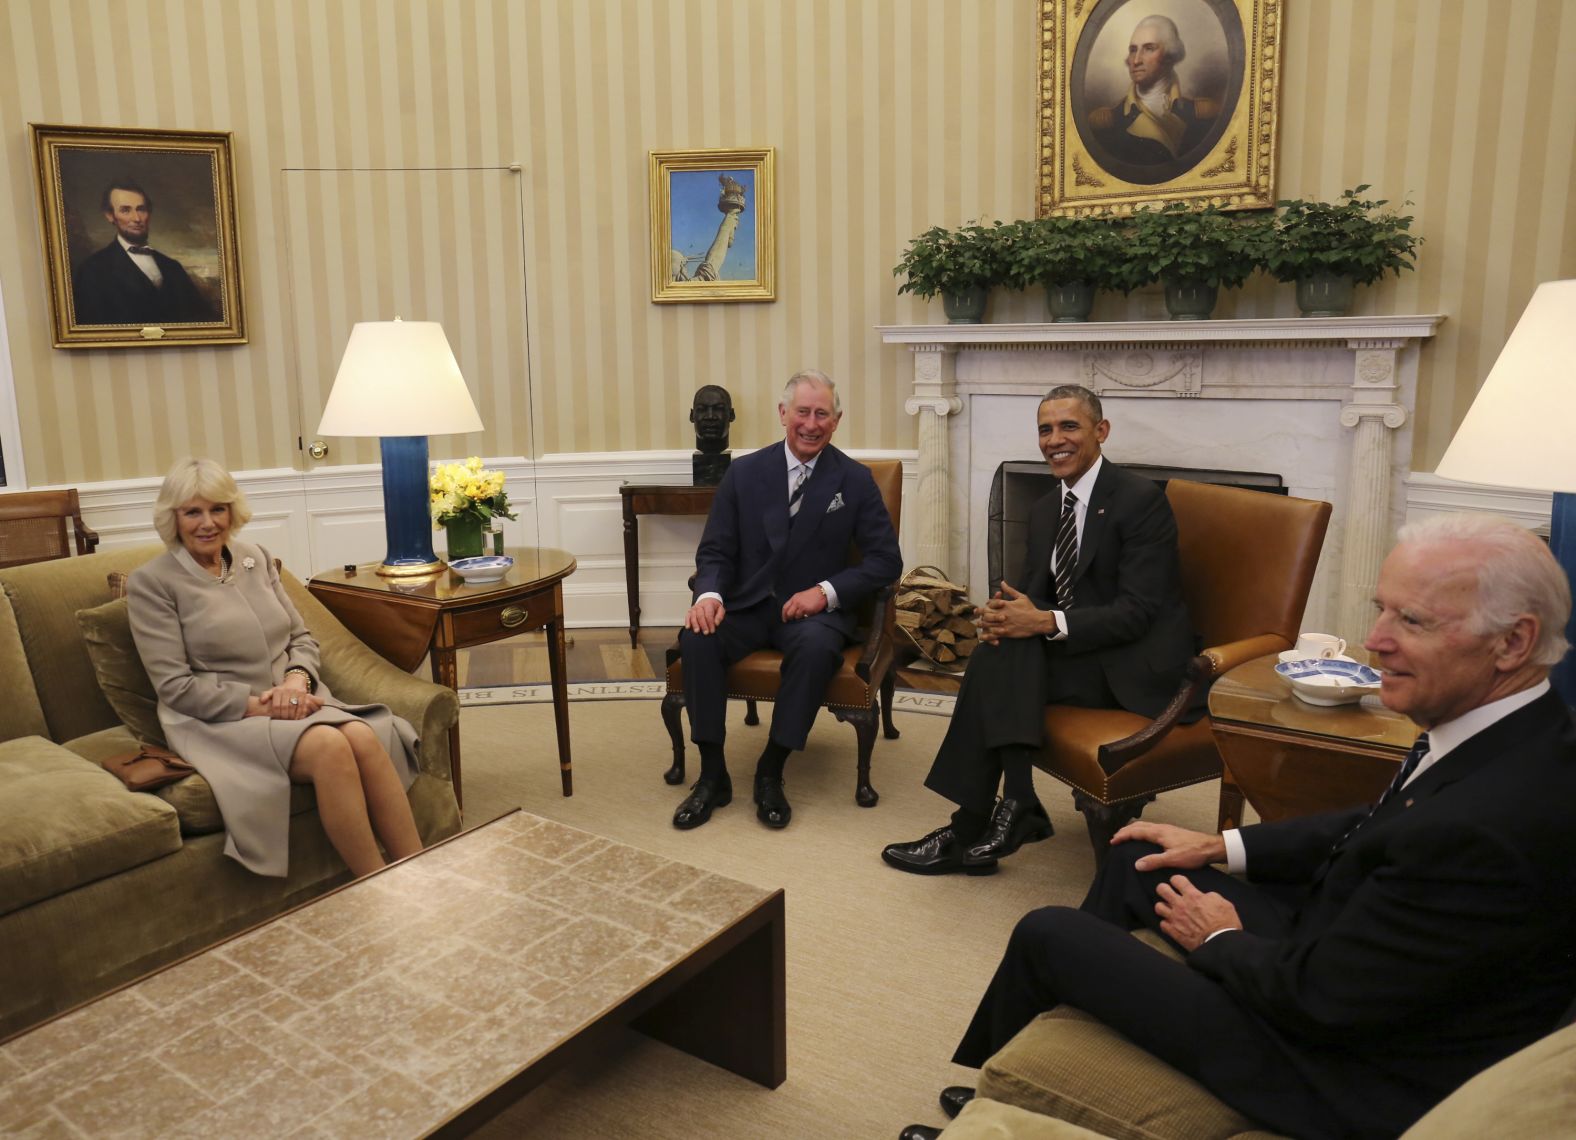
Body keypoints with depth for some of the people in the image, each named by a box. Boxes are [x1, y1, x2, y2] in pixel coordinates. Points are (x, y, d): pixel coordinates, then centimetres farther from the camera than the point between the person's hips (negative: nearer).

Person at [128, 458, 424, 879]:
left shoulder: (256, 559, 15)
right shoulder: (151, 583, -2)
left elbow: (302, 638, 14)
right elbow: (175, 686, -8)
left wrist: (297, 680, -8)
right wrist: (256, 705, -16)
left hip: (292, 702, 5)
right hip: (220, 719, -5)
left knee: (367, 739, -29)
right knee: (330, 748, -34)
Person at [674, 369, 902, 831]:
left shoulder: (855, 480, 1)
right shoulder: (745, 472, 5)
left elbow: (886, 560, -2)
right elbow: (716, 550, 5)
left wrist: (826, 591, -17)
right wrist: (710, 593, -18)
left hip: (814, 609, -1)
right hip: (747, 605, 2)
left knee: (816, 646, -36)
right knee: (696, 637, -28)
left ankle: (771, 773, -19)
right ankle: (713, 775, -15)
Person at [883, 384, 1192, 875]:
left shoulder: (1141, 499, -12)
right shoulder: (1045, 509, 11)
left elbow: (1137, 612, -19)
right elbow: (1031, 591, 11)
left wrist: (1047, 622, -29)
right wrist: (1005, 613, -14)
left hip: (1137, 660, -6)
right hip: (1075, 646, 6)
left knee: (1007, 657, -27)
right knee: (1004, 647, -26)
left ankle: (972, 831, -22)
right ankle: (1015, 807, -24)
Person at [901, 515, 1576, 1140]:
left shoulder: (1487, 828, -36)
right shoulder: (1520, 735, -7)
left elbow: (1317, 998, -27)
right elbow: (1376, 829, 10)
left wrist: (1220, 940, -7)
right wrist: (1220, 846, 10)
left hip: (1344, 1075, -9)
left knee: (1046, 934, -2)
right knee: (1135, 861, 18)